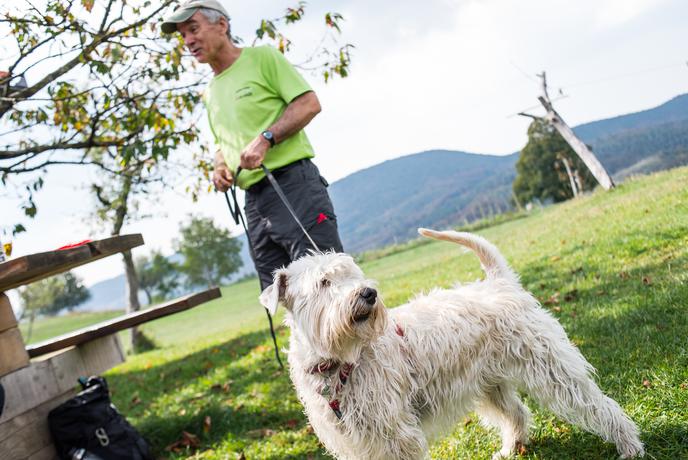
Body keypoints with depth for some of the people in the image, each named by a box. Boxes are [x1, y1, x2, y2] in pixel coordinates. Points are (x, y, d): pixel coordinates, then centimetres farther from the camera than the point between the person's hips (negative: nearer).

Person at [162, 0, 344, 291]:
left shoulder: (263, 57, 2)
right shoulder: (210, 92, 22)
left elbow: (309, 103, -5)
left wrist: (265, 138, -16)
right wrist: (220, 167, 6)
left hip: (293, 183, -7)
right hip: (254, 202, 7)